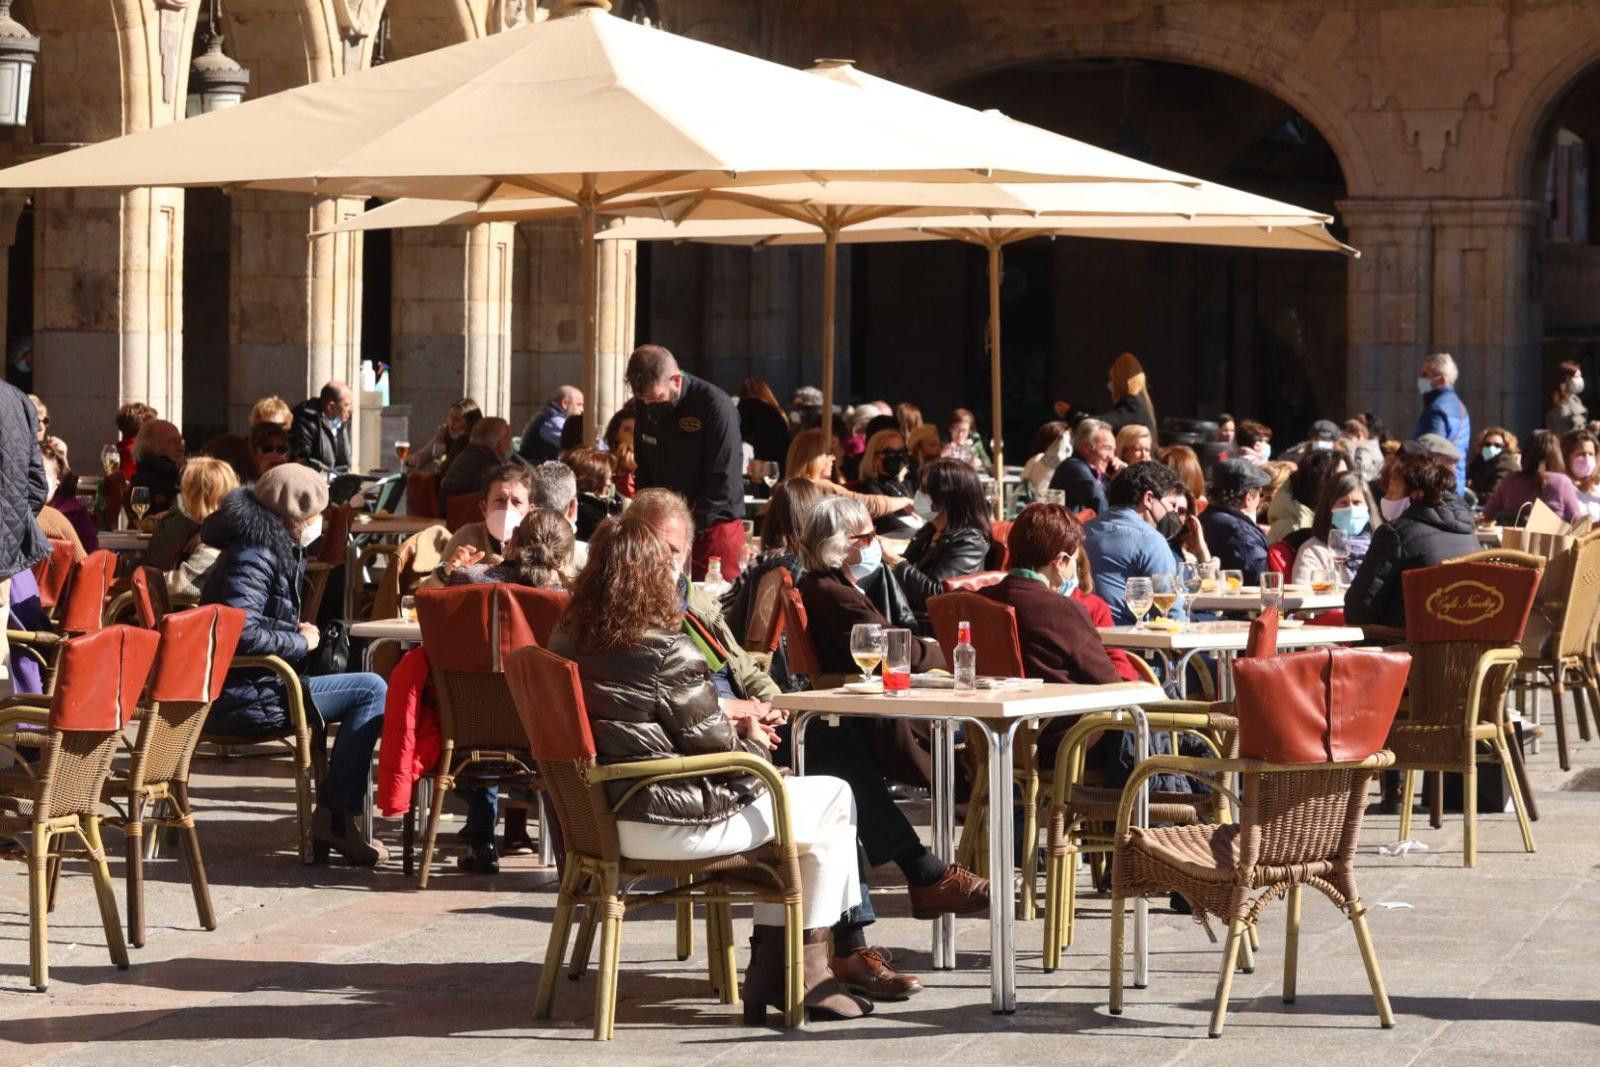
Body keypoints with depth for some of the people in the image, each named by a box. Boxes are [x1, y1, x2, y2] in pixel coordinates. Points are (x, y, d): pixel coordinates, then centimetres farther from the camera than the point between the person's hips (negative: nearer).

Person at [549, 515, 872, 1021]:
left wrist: (734, 731, 17)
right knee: (834, 800, 8)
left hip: (602, 814, 9)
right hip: (666, 822, -9)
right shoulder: (668, 651, -19)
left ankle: (770, 968, 26)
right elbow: (714, 748, -12)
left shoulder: (567, 641, 5)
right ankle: (807, 973, 14)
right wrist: (754, 743, 11)